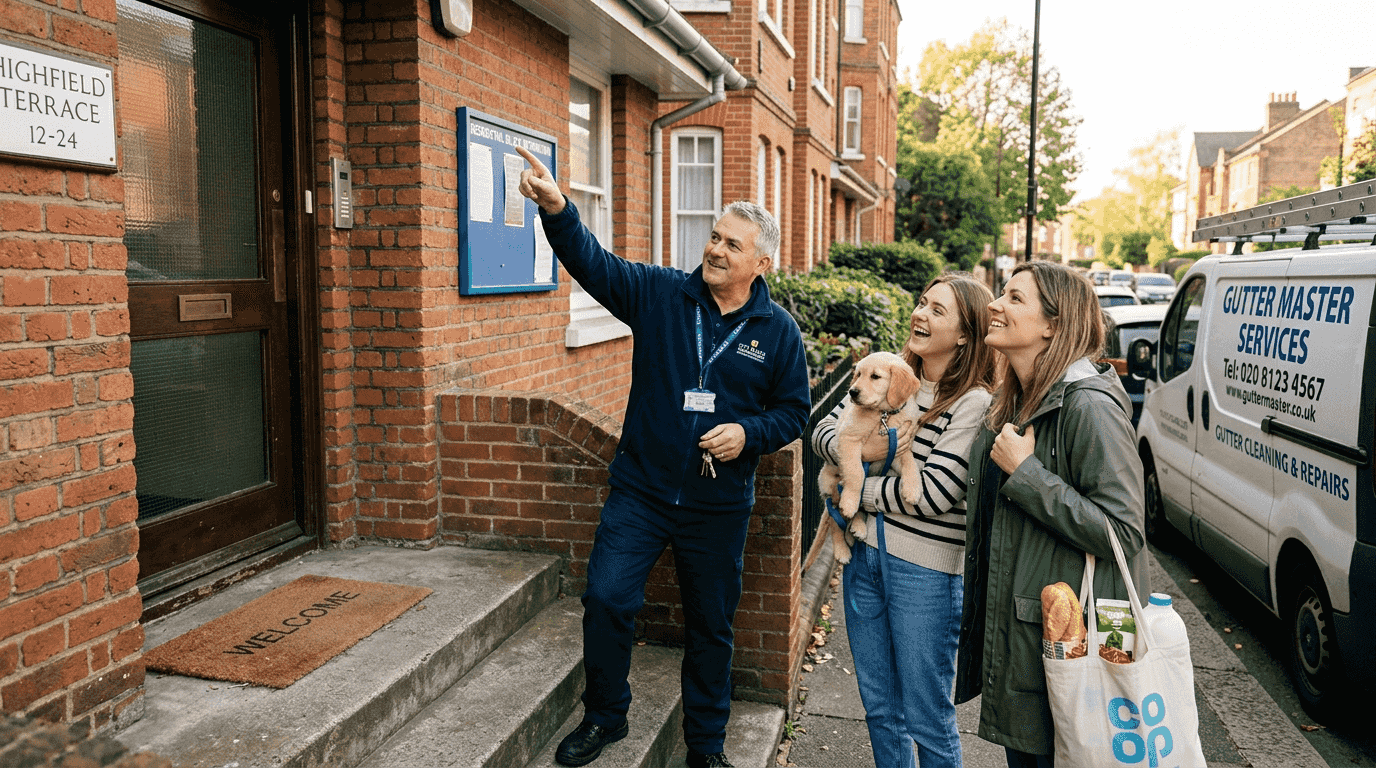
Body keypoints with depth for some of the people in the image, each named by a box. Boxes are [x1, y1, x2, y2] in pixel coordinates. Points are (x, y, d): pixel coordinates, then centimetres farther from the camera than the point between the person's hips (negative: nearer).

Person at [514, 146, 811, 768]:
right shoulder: (660, 294, -3)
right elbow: (593, 262, -16)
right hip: (640, 490, 0)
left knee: (711, 625, 13)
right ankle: (604, 717, 25)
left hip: (718, 506, 0)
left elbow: (793, 411, 4)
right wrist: (556, 209, -33)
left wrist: (748, 433, -15)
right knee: (606, 600, -2)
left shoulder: (778, 332, -2)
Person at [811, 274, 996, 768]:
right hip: (865, 554, 6)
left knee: (926, 719, 8)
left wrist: (857, 490, -11)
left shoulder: (973, 403, -14)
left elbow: (933, 494, -22)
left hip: (925, 570, -6)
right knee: (879, 707, 20)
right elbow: (824, 432, 4)